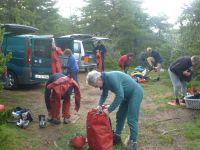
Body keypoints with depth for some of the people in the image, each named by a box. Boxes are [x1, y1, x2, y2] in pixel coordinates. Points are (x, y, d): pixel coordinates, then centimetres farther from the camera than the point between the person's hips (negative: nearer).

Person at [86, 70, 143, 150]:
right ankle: (117, 136, 29)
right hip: (127, 95, 9)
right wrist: (99, 105, -8)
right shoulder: (104, 80, -3)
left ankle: (133, 142, 5)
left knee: (131, 119, -8)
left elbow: (120, 95, -35)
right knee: (120, 115, 15)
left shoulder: (111, 77, -32)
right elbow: (104, 95, 10)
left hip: (135, 93, -9)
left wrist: (109, 110, -31)